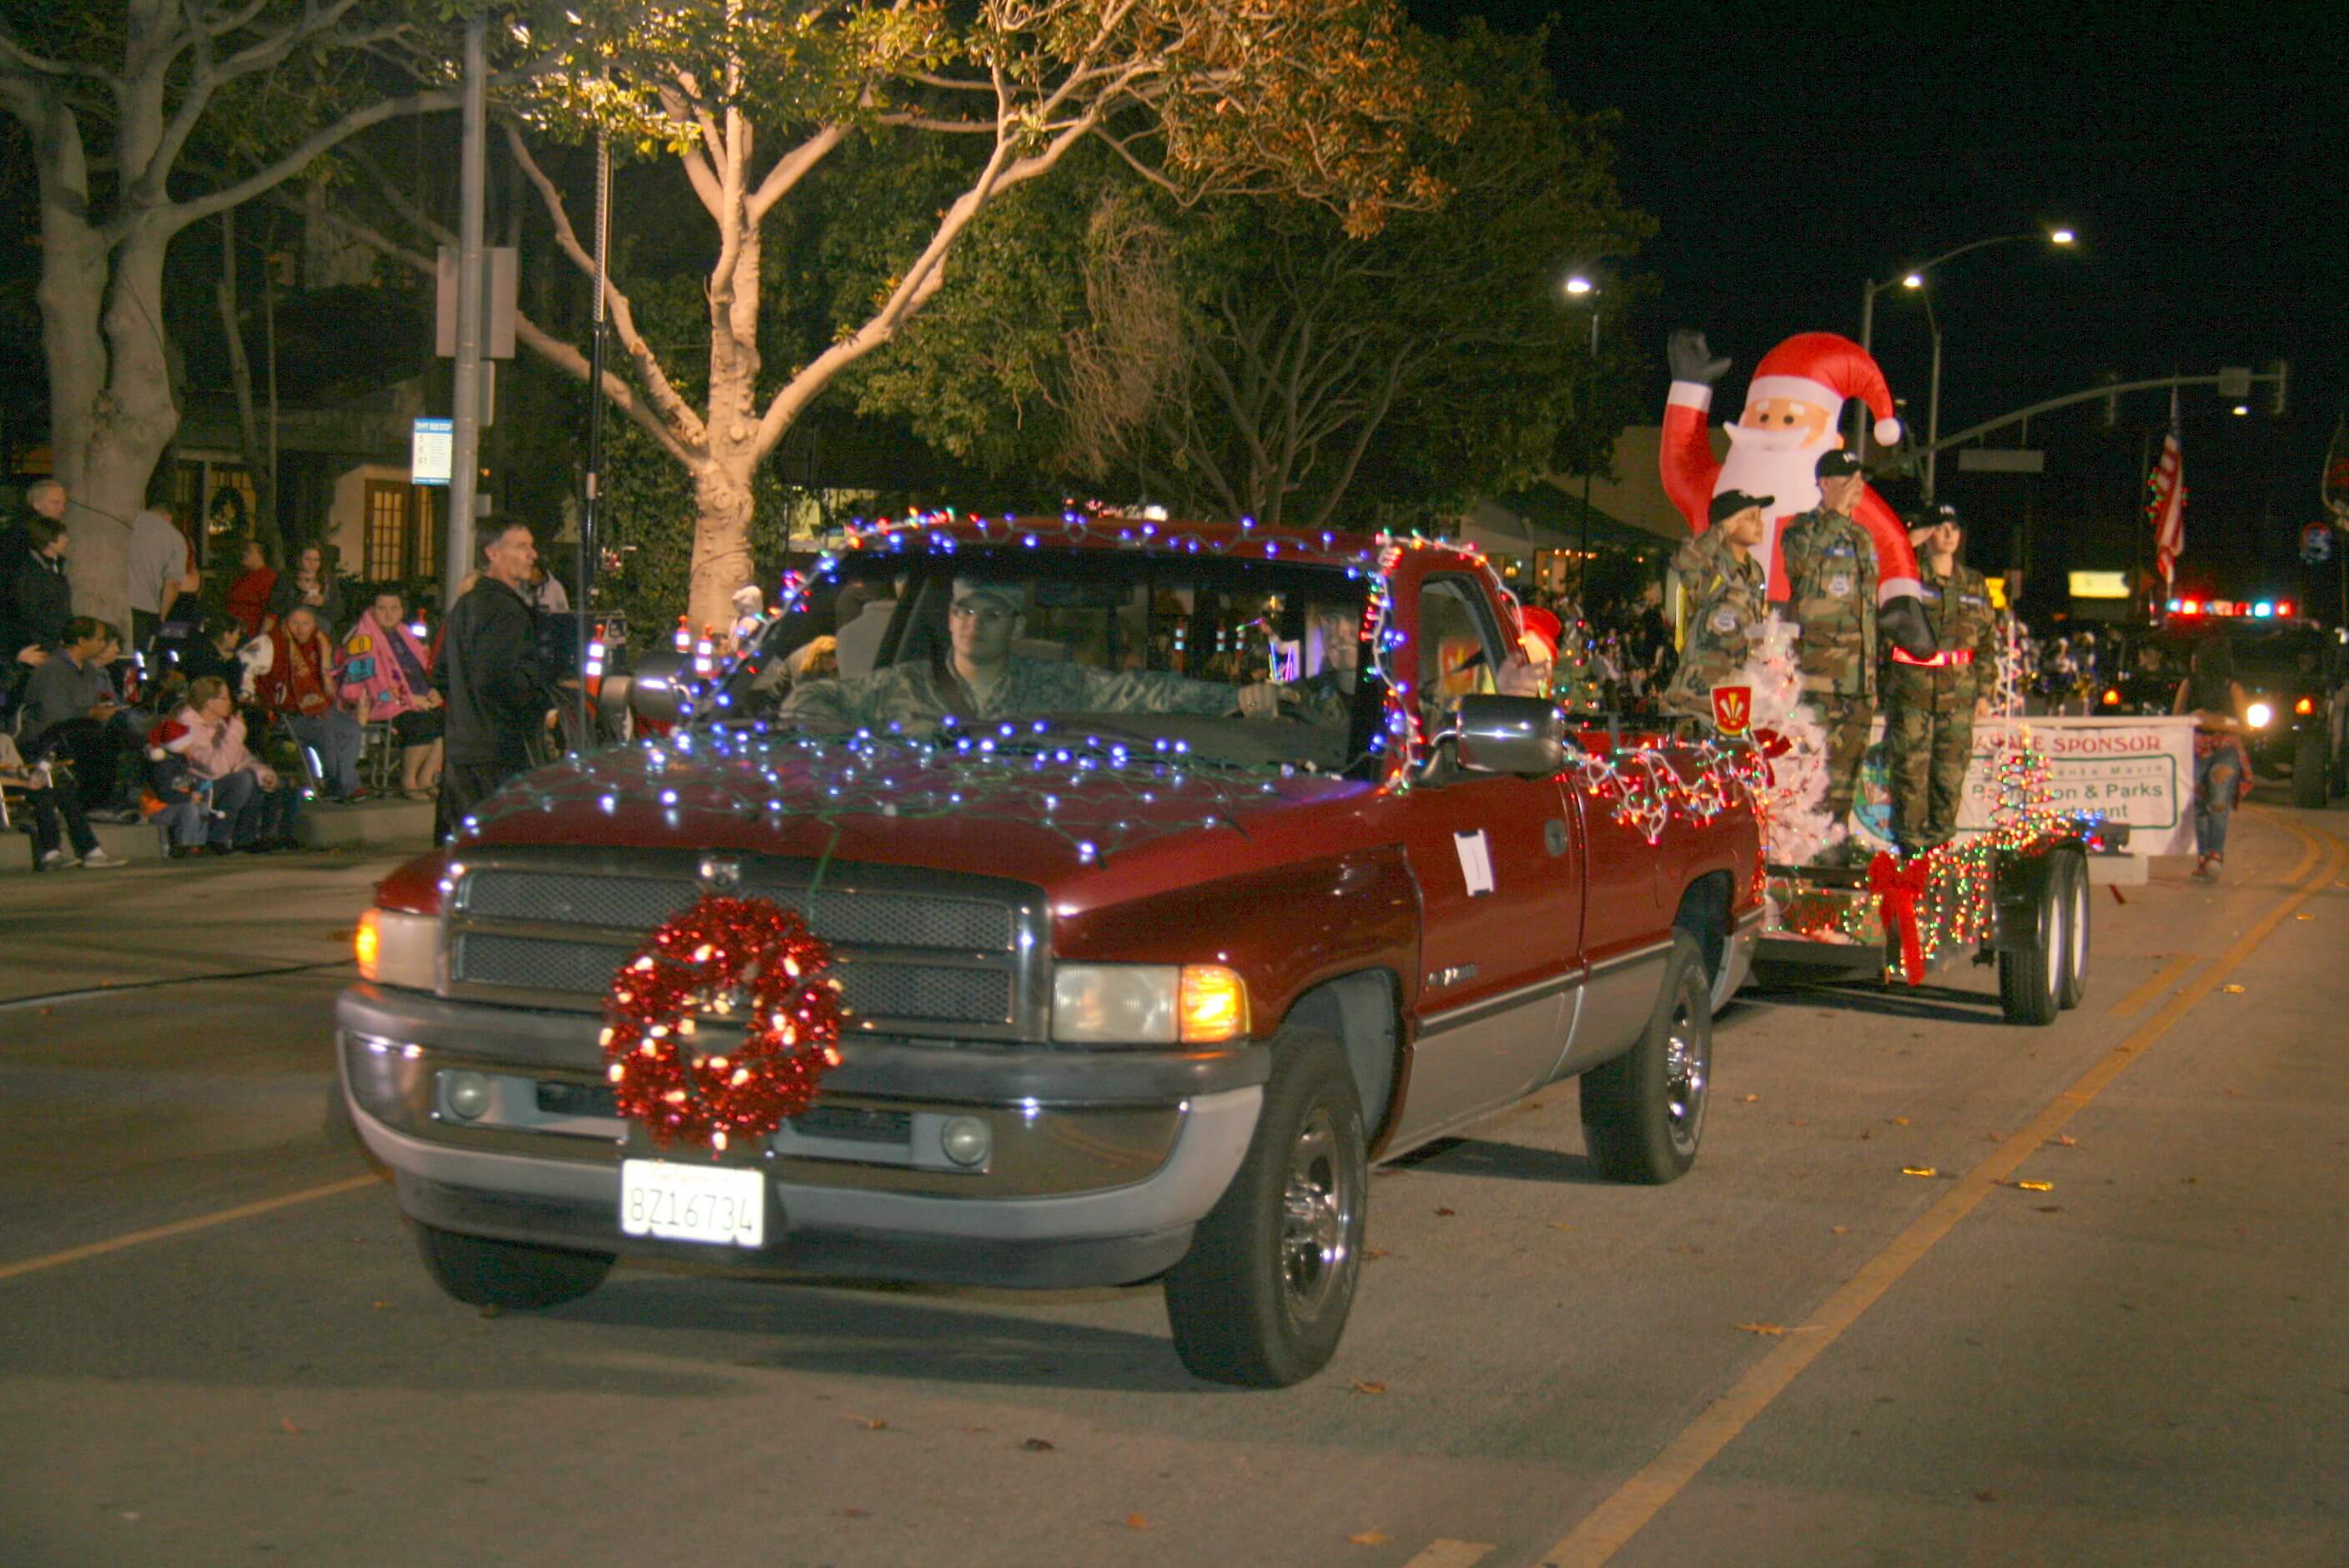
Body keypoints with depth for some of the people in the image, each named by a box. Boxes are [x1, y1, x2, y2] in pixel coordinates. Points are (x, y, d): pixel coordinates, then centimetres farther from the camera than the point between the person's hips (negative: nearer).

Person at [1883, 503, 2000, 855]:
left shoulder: (1975, 585, 14)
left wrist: (1984, 692, 11)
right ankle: (1909, 845, 2)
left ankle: (1939, 844, 12)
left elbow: (1987, 642, 17)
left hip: (1958, 697, 3)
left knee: (1951, 773, 3)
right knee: (1910, 772, -4)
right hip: (1911, 693, -3)